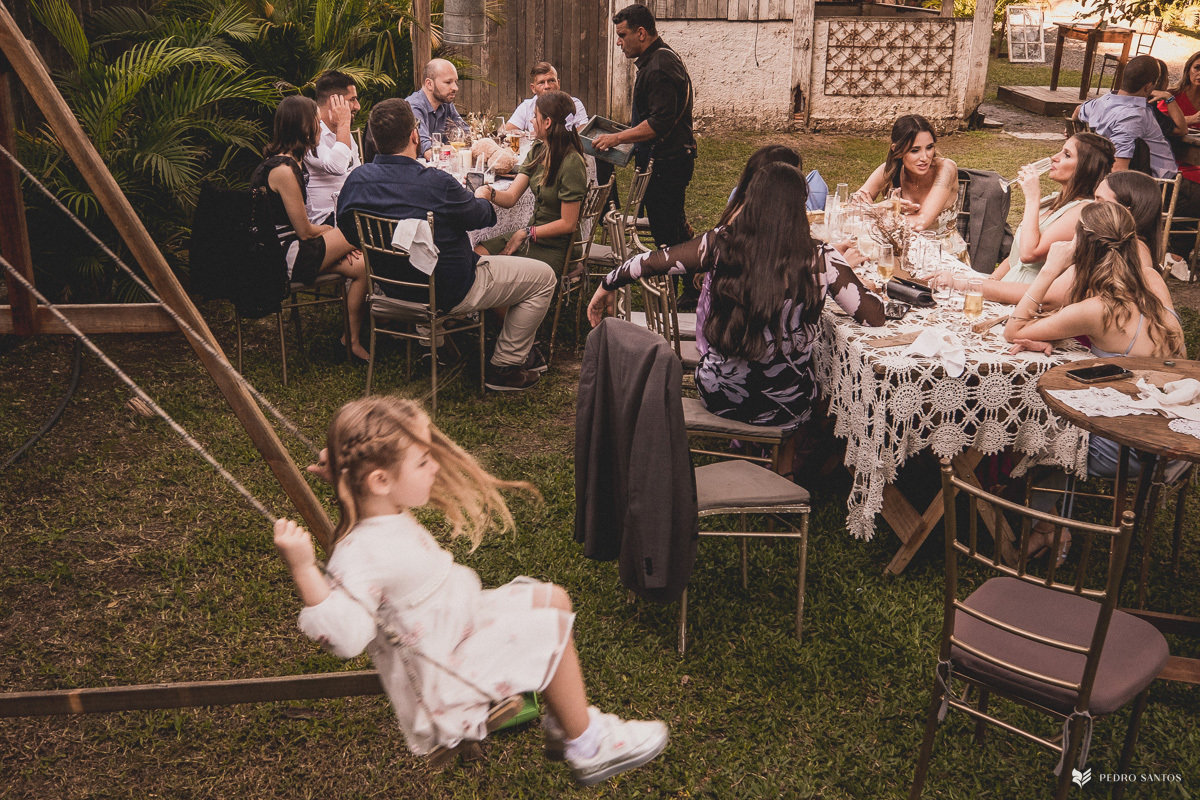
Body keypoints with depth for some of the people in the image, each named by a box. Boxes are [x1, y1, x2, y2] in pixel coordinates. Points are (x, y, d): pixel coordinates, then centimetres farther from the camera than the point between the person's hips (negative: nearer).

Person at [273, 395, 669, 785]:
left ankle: (564, 722, 21)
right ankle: (588, 748, 6)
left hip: (463, 619, 10)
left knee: (553, 599, 10)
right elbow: (346, 636, -40)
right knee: (554, 628, -13)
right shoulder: (359, 554, -33)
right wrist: (304, 570, -51)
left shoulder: (390, 513, -2)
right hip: (441, 677, -10)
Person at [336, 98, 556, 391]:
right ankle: (504, 367, 12)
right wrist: (483, 195, 14)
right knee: (543, 276, 4)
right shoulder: (438, 184, -30)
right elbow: (481, 215, -10)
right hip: (446, 293, -8)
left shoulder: (357, 179, -12)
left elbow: (346, 229, 5)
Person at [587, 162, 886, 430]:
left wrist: (607, 286, 12)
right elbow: (876, 316, -11)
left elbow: (649, 263, -7)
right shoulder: (820, 260, -17)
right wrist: (846, 266, 6)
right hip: (785, 410, -1)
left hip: (718, 398, 1)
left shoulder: (720, 244, -14)